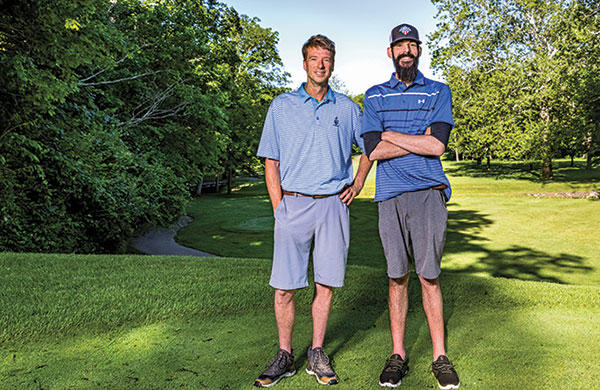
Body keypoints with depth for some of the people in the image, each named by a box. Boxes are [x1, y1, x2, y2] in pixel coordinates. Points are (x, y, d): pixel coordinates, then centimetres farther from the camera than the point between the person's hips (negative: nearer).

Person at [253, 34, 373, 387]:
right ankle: (285, 357, 14)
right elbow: (271, 162, 5)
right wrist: (279, 207, -3)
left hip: (334, 203, 1)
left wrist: (358, 183, 11)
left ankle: (317, 355, 18)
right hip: (294, 203, -1)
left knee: (326, 283, 5)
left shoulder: (347, 108, 11)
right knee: (285, 286, -1)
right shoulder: (282, 106, 7)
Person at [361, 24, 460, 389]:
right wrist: (420, 139, -3)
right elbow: (373, 150, 0)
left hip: (429, 193, -1)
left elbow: (437, 145, -5)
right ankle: (398, 355, 15)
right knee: (397, 277, 5)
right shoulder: (375, 95, 14)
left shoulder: (438, 92, 11)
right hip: (390, 195, 1)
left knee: (429, 276, 0)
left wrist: (391, 134, -2)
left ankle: (440, 357, 11)